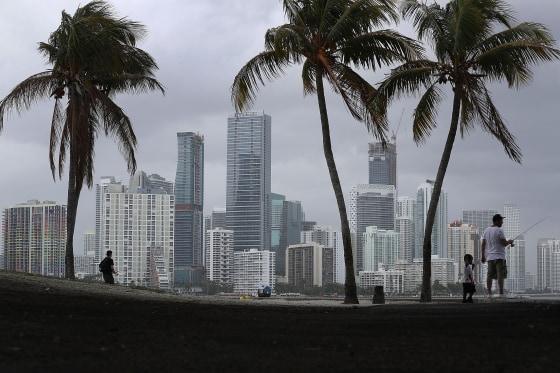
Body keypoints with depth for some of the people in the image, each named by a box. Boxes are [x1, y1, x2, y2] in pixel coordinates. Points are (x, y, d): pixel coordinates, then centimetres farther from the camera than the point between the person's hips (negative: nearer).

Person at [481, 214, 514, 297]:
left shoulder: (486, 230, 12)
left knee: (490, 275, 7)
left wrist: (483, 256, 17)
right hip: (499, 256, -7)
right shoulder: (499, 230, -10)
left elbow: (483, 244, 13)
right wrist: (509, 241, 9)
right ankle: (501, 293, -11)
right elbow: (504, 243, -12)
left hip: (490, 256, 7)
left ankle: (489, 293, 6)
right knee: (500, 275, -7)